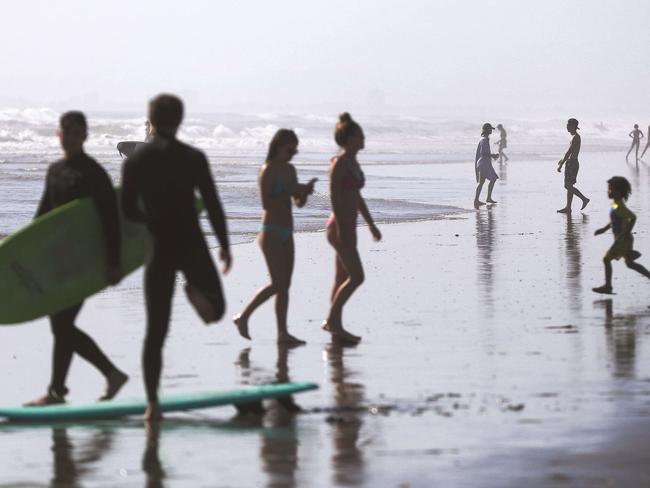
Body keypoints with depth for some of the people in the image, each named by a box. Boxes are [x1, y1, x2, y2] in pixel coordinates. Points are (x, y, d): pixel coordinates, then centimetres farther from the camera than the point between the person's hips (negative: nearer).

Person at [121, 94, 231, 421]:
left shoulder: (134, 162, 1)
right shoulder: (193, 158, -5)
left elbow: (128, 210, 4)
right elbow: (212, 205, -6)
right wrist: (225, 245, 3)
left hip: (160, 250, 2)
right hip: (192, 246, -2)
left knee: (155, 332, 6)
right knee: (215, 311, 20)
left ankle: (152, 403, 0)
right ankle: (198, 292, -9)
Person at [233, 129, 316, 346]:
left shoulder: (290, 170, 12)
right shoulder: (268, 170, -11)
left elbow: (300, 203, 16)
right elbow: (266, 204, -19)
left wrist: (305, 191, -4)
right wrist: (289, 192, -20)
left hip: (286, 234, 8)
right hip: (271, 233, -8)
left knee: (285, 285, 5)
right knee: (278, 284, -11)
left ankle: (283, 333, 6)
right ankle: (243, 317, 1)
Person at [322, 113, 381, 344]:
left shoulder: (354, 164, 14)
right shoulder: (339, 163, -13)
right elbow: (334, 196, -19)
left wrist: (371, 224, 23)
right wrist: (340, 228, -25)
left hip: (348, 228, 9)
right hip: (340, 227, -9)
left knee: (343, 278, 10)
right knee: (356, 276, -12)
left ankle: (336, 328, 14)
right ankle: (332, 319, -4)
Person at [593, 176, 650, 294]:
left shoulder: (619, 207, -21)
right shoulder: (615, 204, 9)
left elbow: (633, 218, -27)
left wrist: (626, 234, -27)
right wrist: (604, 229, 18)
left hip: (623, 240, -10)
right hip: (621, 239, 10)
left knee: (606, 259, -4)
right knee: (630, 263, 17)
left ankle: (607, 286, 2)